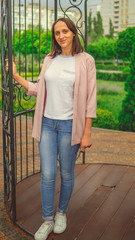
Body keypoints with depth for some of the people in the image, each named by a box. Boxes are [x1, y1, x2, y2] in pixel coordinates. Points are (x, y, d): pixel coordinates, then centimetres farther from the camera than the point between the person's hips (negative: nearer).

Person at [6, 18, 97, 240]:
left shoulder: (85, 60, -5)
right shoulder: (49, 59, 7)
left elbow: (90, 98, -6)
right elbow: (39, 90, 13)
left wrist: (87, 133, -9)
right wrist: (16, 76, 10)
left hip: (69, 125, -3)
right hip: (47, 123, 3)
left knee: (66, 174, 10)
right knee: (48, 174, 4)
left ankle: (62, 212, 35)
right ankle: (48, 220, 22)